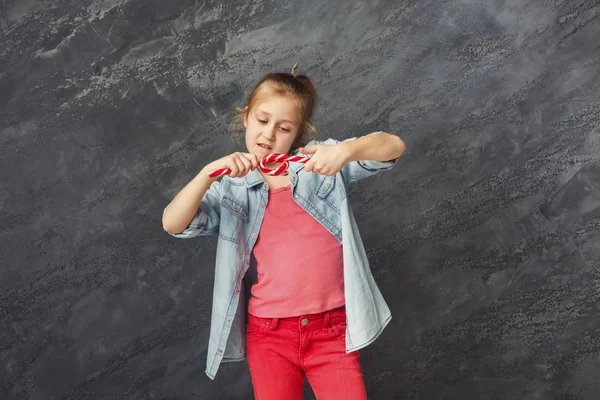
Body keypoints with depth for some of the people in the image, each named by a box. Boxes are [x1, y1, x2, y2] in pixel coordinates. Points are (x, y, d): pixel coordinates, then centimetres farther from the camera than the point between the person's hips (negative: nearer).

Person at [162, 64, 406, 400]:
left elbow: (393, 147, -6)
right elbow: (173, 224, -8)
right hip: (268, 334, 1)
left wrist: (345, 150, -26)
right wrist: (209, 173, -22)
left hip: (331, 328, -1)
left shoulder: (319, 161, 2)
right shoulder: (231, 188, 4)